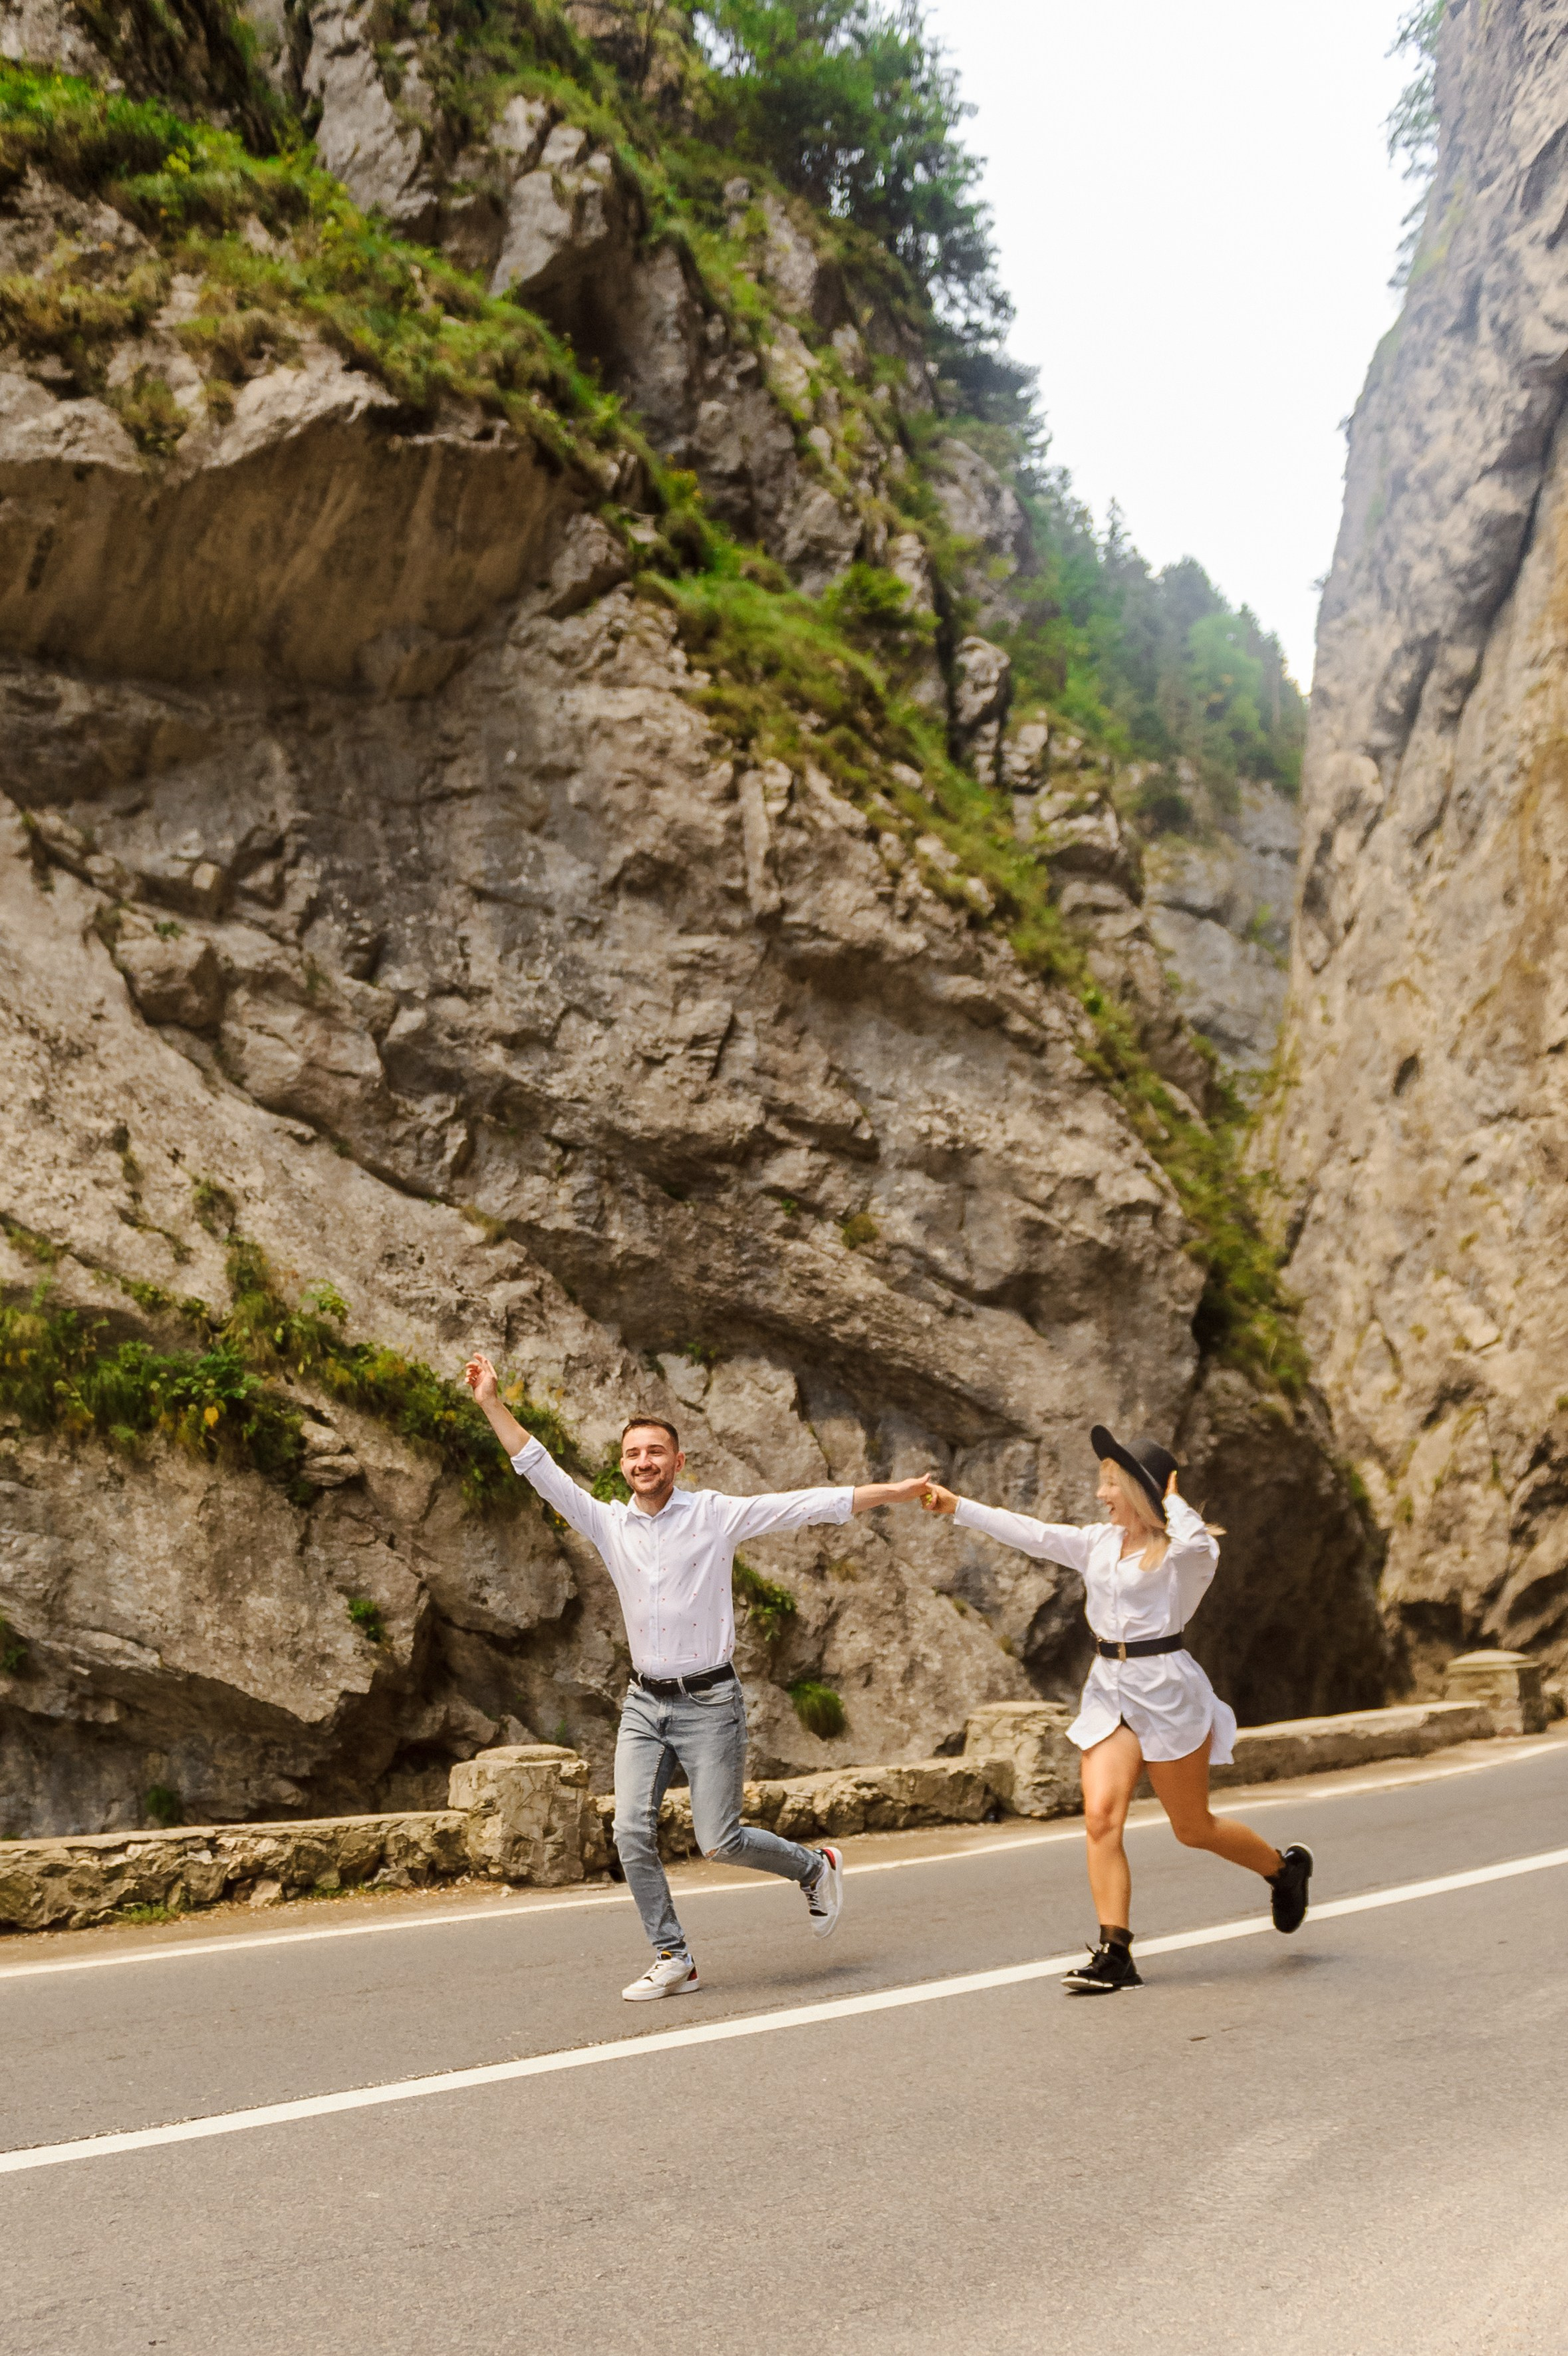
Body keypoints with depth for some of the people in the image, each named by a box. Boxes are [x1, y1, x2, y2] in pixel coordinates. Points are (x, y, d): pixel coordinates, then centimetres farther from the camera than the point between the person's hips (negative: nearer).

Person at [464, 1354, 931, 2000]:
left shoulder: (716, 1515, -4)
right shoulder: (609, 1523, 5)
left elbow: (806, 1506, -7)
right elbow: (539, 1470, 3)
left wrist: (891, 1493, -11)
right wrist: (493, 1404, -2)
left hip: (708, 1703, -4)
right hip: (644, 1704, 4)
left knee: (720, 1842, -4)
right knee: (632, 1832, -7)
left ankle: (815, 1868, 25)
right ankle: (673, 1960, 8)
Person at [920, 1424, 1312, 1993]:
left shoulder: (1188, 1552, -10)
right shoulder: (1100, 1543, 10)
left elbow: (1193, 1539, -34)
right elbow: (1032, 1534, 9)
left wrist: (1171, 1499, -15)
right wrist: (956, 1506, 5)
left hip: (1165, 1688, -6)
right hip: (1109, 1688, 6)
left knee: (1193, 1828, 8)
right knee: (1101, 1817, -9)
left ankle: (1284, 1867, 37)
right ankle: (1114, 1953, -4)